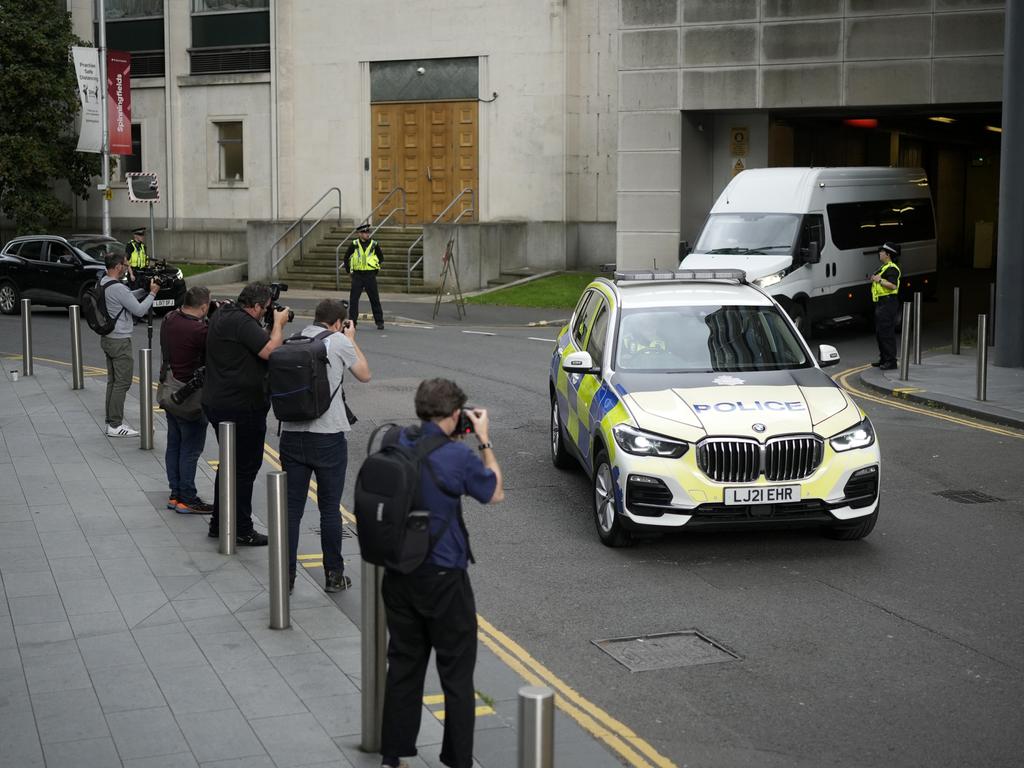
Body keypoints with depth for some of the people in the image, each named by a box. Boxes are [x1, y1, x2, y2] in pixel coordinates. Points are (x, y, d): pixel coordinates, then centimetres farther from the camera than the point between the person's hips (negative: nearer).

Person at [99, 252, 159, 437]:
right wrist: (152, 293, -6)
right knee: (122, 383, -5)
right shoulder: (118, 288, -22)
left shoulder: (101, 283, 7)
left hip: (107, 338, 10)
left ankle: (112, 421, 21)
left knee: (113, 381, 16)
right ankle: (115, 425, -4)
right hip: (120, 341, -10)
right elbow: (139, 311, -18)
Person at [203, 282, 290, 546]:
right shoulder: (241, 322, -21)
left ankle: (219, 524, 28)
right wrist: (278, 323, -10)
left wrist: (273, 325, 6)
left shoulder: (221, 315, 11)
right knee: (245, 468, 0)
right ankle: (241, 530, 5)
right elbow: (270, 351, -25)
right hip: (242, 408, -10)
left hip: (216, 403, 10)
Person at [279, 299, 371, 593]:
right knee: (330, 509, 7)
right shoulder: (339, 342, -5)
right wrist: (352, 340, 20)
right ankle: (334, 575, 14)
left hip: (291, 434, 4)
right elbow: (364, 375, 7)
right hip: (328, 437, -3)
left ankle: (286, 575, 8)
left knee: (291, 508, 7)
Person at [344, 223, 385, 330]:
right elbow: (346, 257, 13)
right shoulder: (354, 244, 0)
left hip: (370, 276, -1)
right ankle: (352, 322, 8)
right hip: (357, 276, 1)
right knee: (353, 299, 0)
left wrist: (376, 269, 8)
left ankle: (380, 322, 9)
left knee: (375, 300, 2)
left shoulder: (374, 244, 1)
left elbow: (381, 258, 14)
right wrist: (349, 270, 9)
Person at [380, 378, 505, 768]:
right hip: (443, 581, -5)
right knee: (456, 674, 8)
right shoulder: (458, 456, -19)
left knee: (403, 666, 17)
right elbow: (494, 493, 0)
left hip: (398, 575, 5)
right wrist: (484, 440, 7)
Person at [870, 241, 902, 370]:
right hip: (881, 304, 11)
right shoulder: (883, 267, 20)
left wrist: (880, 280, -23)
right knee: (879, 333, 16)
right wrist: (875, 279, 15)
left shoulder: (892, 268, -14)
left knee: (887, 333, -11)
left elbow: (893, 285, -26)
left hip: (888, 303, -11)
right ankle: (883, 359, 23)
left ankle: (891, 361, -10)